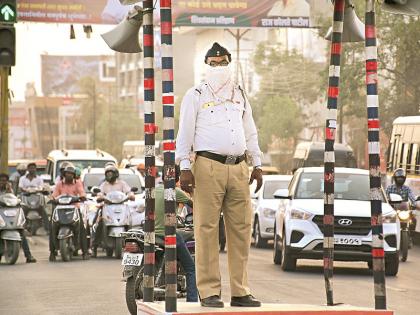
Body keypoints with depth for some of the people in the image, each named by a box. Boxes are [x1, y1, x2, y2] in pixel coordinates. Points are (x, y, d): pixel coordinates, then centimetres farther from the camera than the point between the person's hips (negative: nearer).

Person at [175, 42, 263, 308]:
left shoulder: (240, 95, 20)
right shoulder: (196, 96, 6)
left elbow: (251, 132, 23)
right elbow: (185, 133, 1)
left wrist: (257, 164, 15)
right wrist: (185, 168, -8)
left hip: (239, 169, 5)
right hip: (209, 166, -5)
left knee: (241, 229, 2)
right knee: (207, 229, -7)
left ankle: (240, 291, 7)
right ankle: (209, 292, -6)